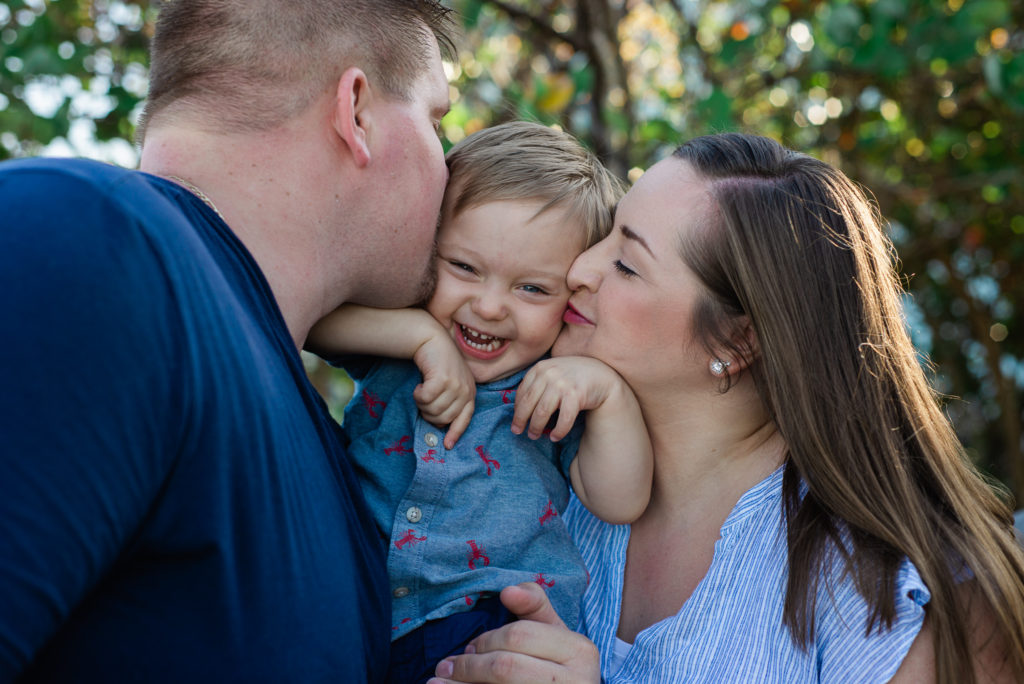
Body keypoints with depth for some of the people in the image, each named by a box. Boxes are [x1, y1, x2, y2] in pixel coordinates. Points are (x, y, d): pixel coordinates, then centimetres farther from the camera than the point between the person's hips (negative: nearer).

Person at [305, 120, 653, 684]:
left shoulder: (556, 390, 2)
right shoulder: (389, 344, 4)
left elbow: (620, 503, -5)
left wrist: (609, 391, -19)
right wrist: (420, 332, -17)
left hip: (493, 630, -1)